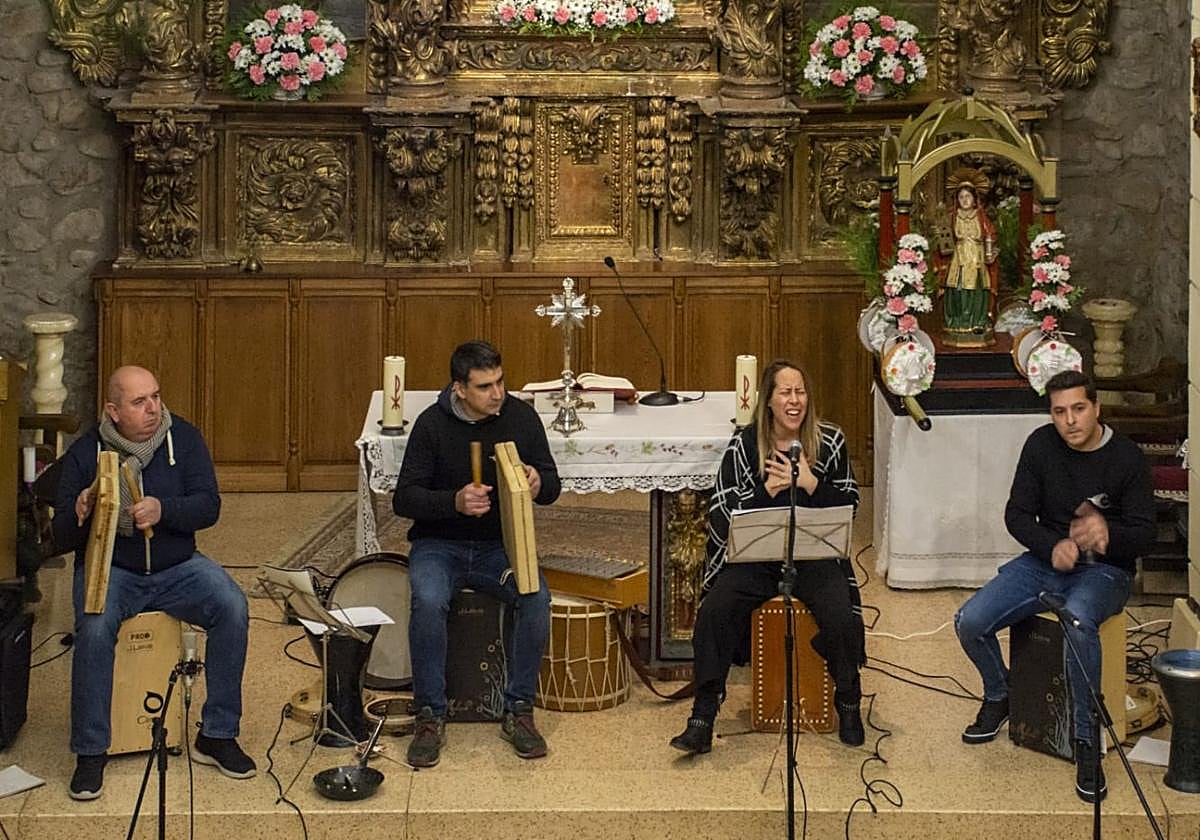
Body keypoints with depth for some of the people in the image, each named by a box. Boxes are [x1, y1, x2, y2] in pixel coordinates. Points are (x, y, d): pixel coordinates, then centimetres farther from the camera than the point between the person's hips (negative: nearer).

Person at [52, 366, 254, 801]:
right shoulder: (85, 453, -6)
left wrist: (163, 510, -29)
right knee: (94, 630, -32)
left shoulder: (183, 438, -2)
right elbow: (62, 538, -5)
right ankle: (90, 752, -16)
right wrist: (79, 515, -29)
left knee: (233, 610, -23)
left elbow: (208, 505, -10)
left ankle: (217, 736, -10)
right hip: (109, 569, -2)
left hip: (177, 567, 2)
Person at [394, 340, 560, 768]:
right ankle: (430, 717, -16)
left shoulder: (521, 417, -2)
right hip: (439, 544, -2)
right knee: (428, 602, -33)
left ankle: (519, 710, -11)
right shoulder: (432, 424, -9)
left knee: (536, 598, -28)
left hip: (500, 544, 2)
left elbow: (553, 485, 5)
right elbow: (403, 499, -9)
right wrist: (455, 501, -27)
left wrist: (538, 483, -20)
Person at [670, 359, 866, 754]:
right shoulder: (744, 444, 1)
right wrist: (768, 489, -16)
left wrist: (810, 483, -14)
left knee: (840, 617, -26)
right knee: (715, 610, -25)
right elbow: (723, 511, -2)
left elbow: (850, 504, 2)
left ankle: (848, 705, 1)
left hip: (815, 555, 0)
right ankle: (703, 718, -19)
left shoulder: (830, 441, 3)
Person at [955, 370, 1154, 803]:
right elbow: (1017, 514, 2)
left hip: (1104, 569, -4)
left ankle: (1086, 743, -26)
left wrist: (1108, 534, -30)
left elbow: (1143, 533, -7)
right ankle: (998, 696, 16)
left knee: (1077, 621, -40)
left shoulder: (1127, 458, -9)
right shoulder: (1041, 445, -1)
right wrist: (1053, 545, -18)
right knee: (969, 622, -16)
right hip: (1046, 559, 4)